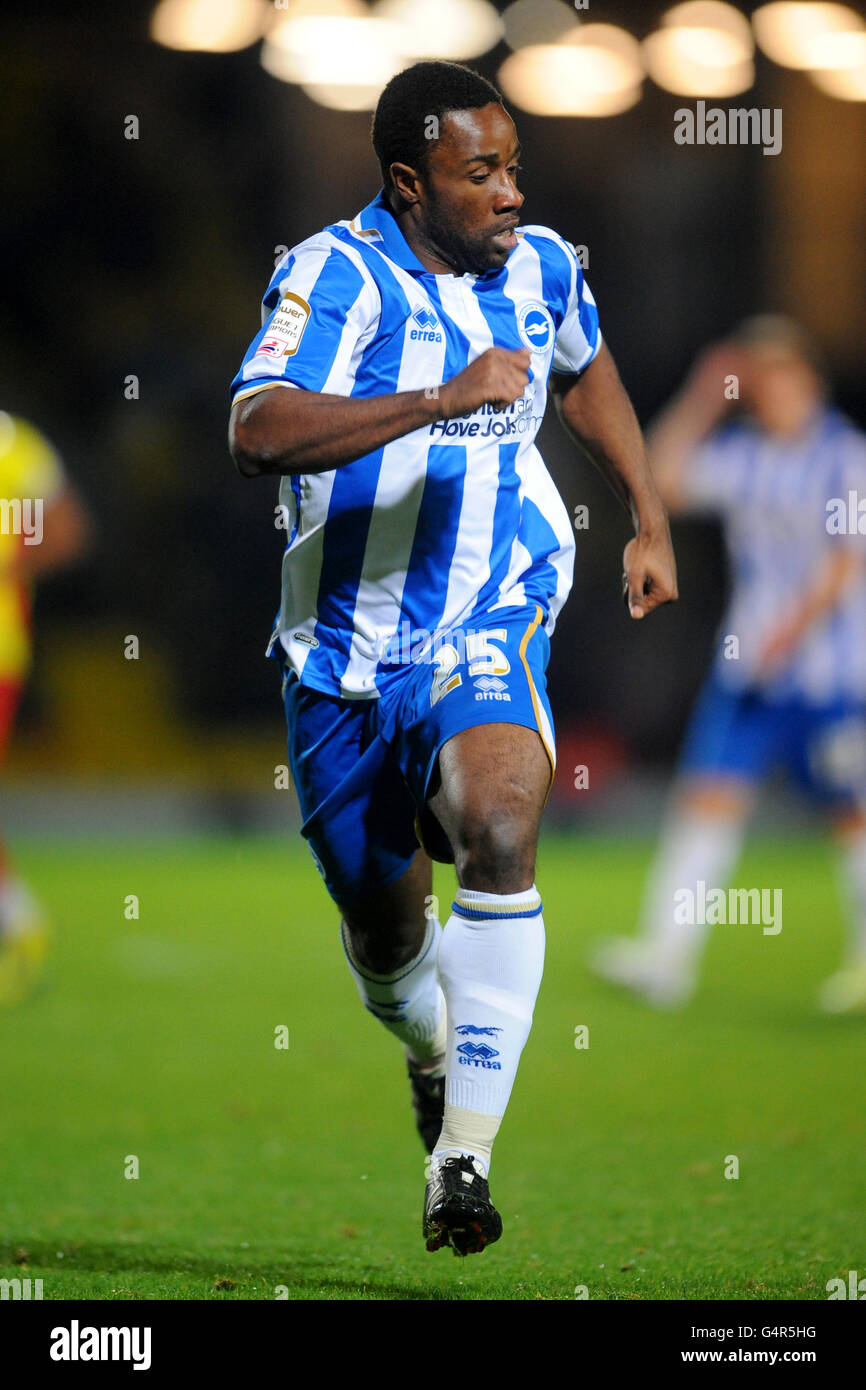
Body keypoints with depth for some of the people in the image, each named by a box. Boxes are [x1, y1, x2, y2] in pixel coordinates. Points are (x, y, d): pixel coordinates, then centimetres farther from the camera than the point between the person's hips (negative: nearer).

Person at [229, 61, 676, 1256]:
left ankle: (464, 1155, -26)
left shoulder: (541, 267, 2)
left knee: (497, 831, -29)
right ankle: (433, 1055, 50)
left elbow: (587, 373, 26)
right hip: (347, 649, -1)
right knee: (382, 934, 12)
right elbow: (259, 433, -34)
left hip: (489, 623, 1)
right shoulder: (337, 276, -17)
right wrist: (442, 399, -39)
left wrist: (650, 521, 22)